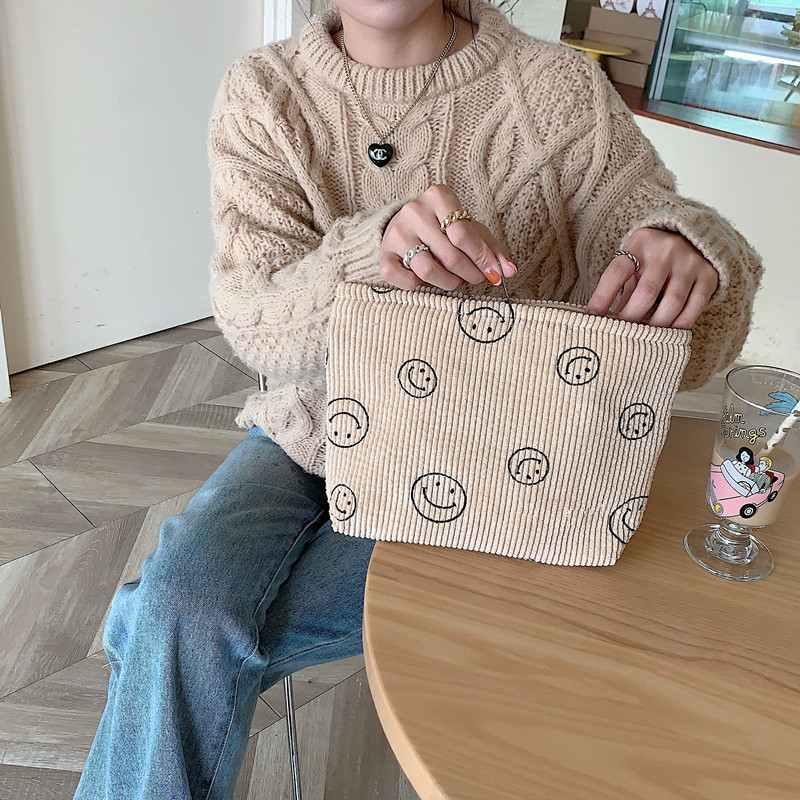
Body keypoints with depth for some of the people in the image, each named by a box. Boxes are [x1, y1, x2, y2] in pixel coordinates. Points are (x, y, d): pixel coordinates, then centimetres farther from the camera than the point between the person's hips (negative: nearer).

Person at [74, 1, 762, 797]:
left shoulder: (563, 92, -9)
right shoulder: (260, 95, -4)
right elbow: (255, 322, -13)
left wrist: (684, 247, -31)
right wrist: (370, 250, -35)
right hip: (310, 430, 3)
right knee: (182, 606, -23)